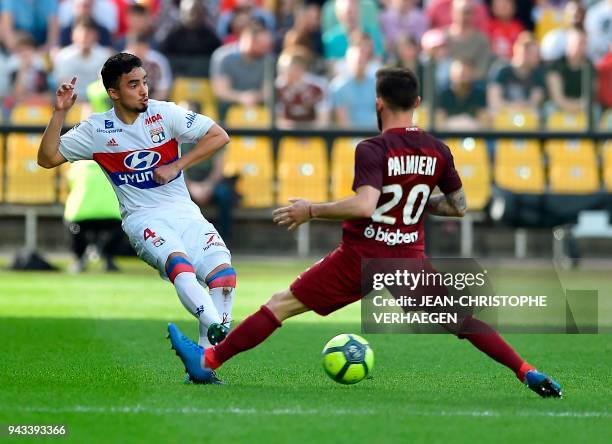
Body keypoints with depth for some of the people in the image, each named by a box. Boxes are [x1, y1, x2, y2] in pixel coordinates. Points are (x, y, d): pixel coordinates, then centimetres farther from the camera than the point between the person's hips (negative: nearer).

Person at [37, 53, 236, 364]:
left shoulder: (164, 114, 4)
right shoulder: (97, 129, 5)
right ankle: (217, 328, -50)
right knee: (178, 263, -35)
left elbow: (219, 137, 3)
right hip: (142, 218, -2)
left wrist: (176, 166, -4)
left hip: (184, 211, 2)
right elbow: (48, 158, 5)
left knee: (223, 273, -22)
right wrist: (59, 114, -6)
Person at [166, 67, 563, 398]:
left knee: (282, 304, 4)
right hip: (410, 258, 4)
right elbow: (458, 206, 10)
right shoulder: (437, 151, 2)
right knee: (461, 320, 14)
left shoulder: (373, 150, -14)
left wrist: (311, 211, -17)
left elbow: (364, 206, -28)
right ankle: (529, 374, 2)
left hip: (362, 256, -4)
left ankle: (207, 362, 6)